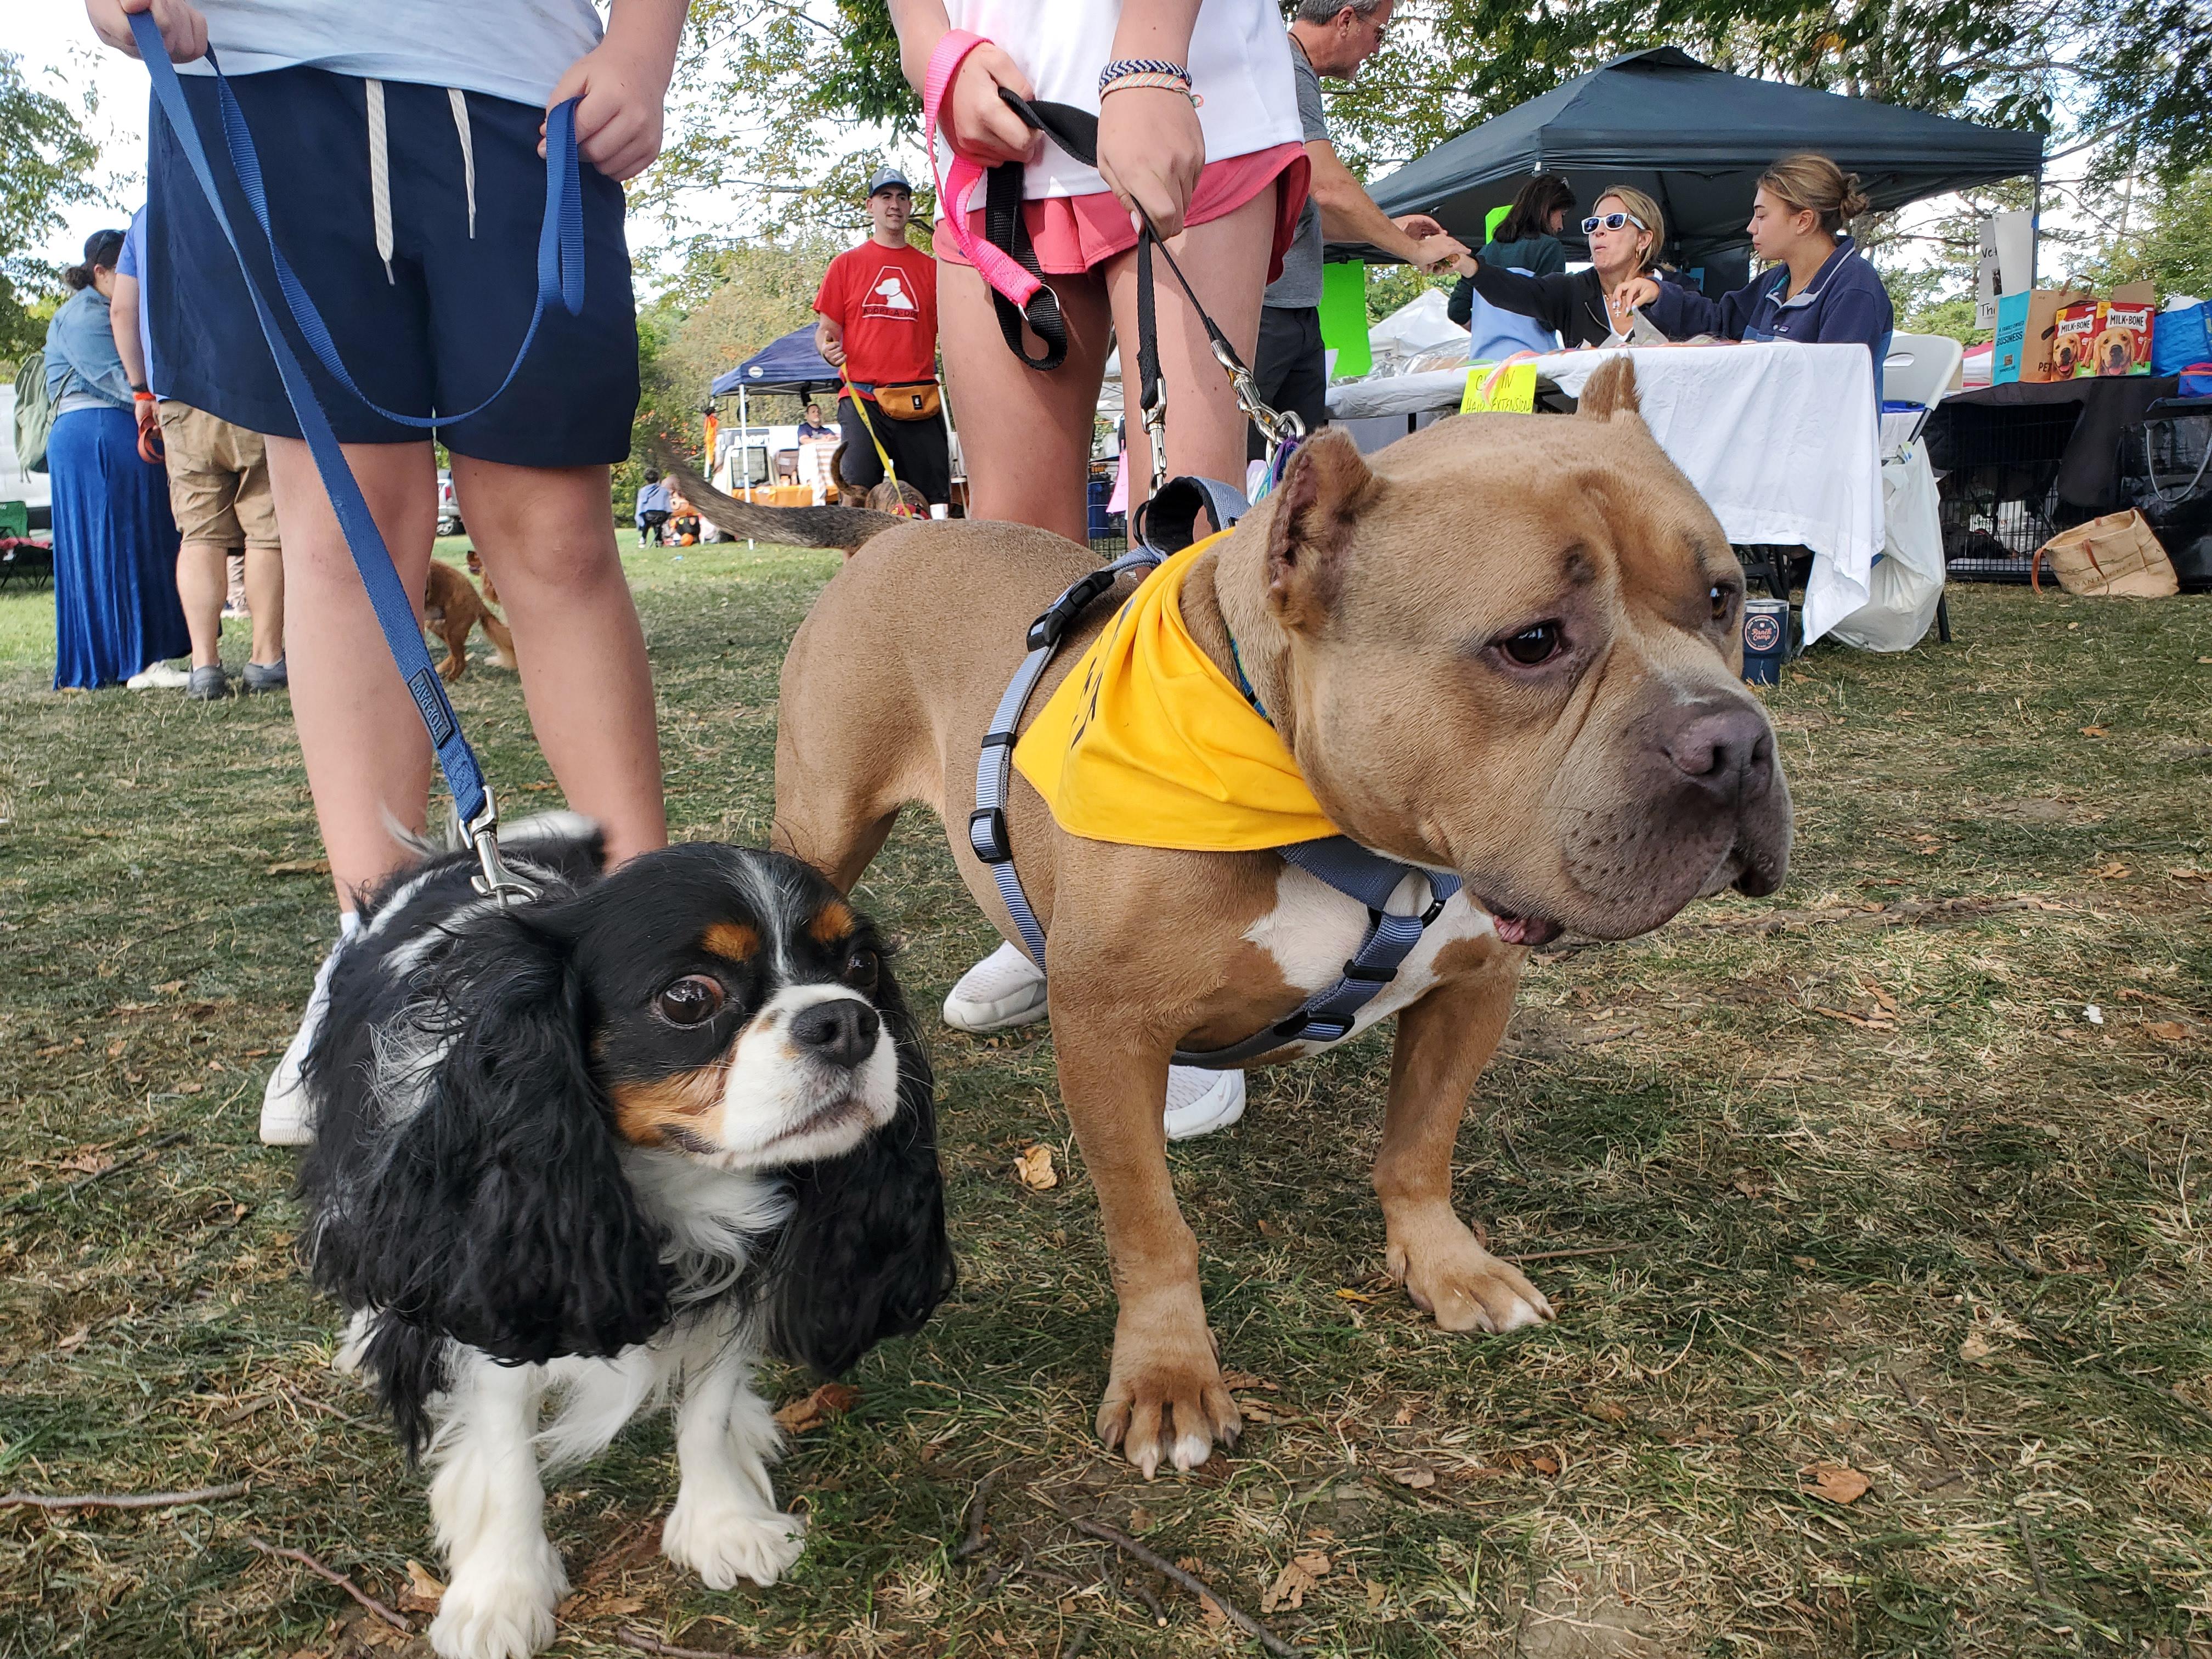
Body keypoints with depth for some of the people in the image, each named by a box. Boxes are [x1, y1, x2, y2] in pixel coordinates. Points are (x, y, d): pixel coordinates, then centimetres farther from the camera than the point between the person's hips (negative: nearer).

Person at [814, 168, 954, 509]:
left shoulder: (930, 268, 16)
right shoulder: (846, 264, 13)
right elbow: (827, 328, 11)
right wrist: (827, 347, -12)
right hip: (862, 401, -1)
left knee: (933, 504, -3)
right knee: (857, 501, -12)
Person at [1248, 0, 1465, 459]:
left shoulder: (1296, 75, 22)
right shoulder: (1285, 70, -9)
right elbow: (1329, 187, -17)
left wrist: (1388, 228, 23)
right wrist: (1414, 250, -6)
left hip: (1298, 312, 10)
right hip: (1262, 309, -10)